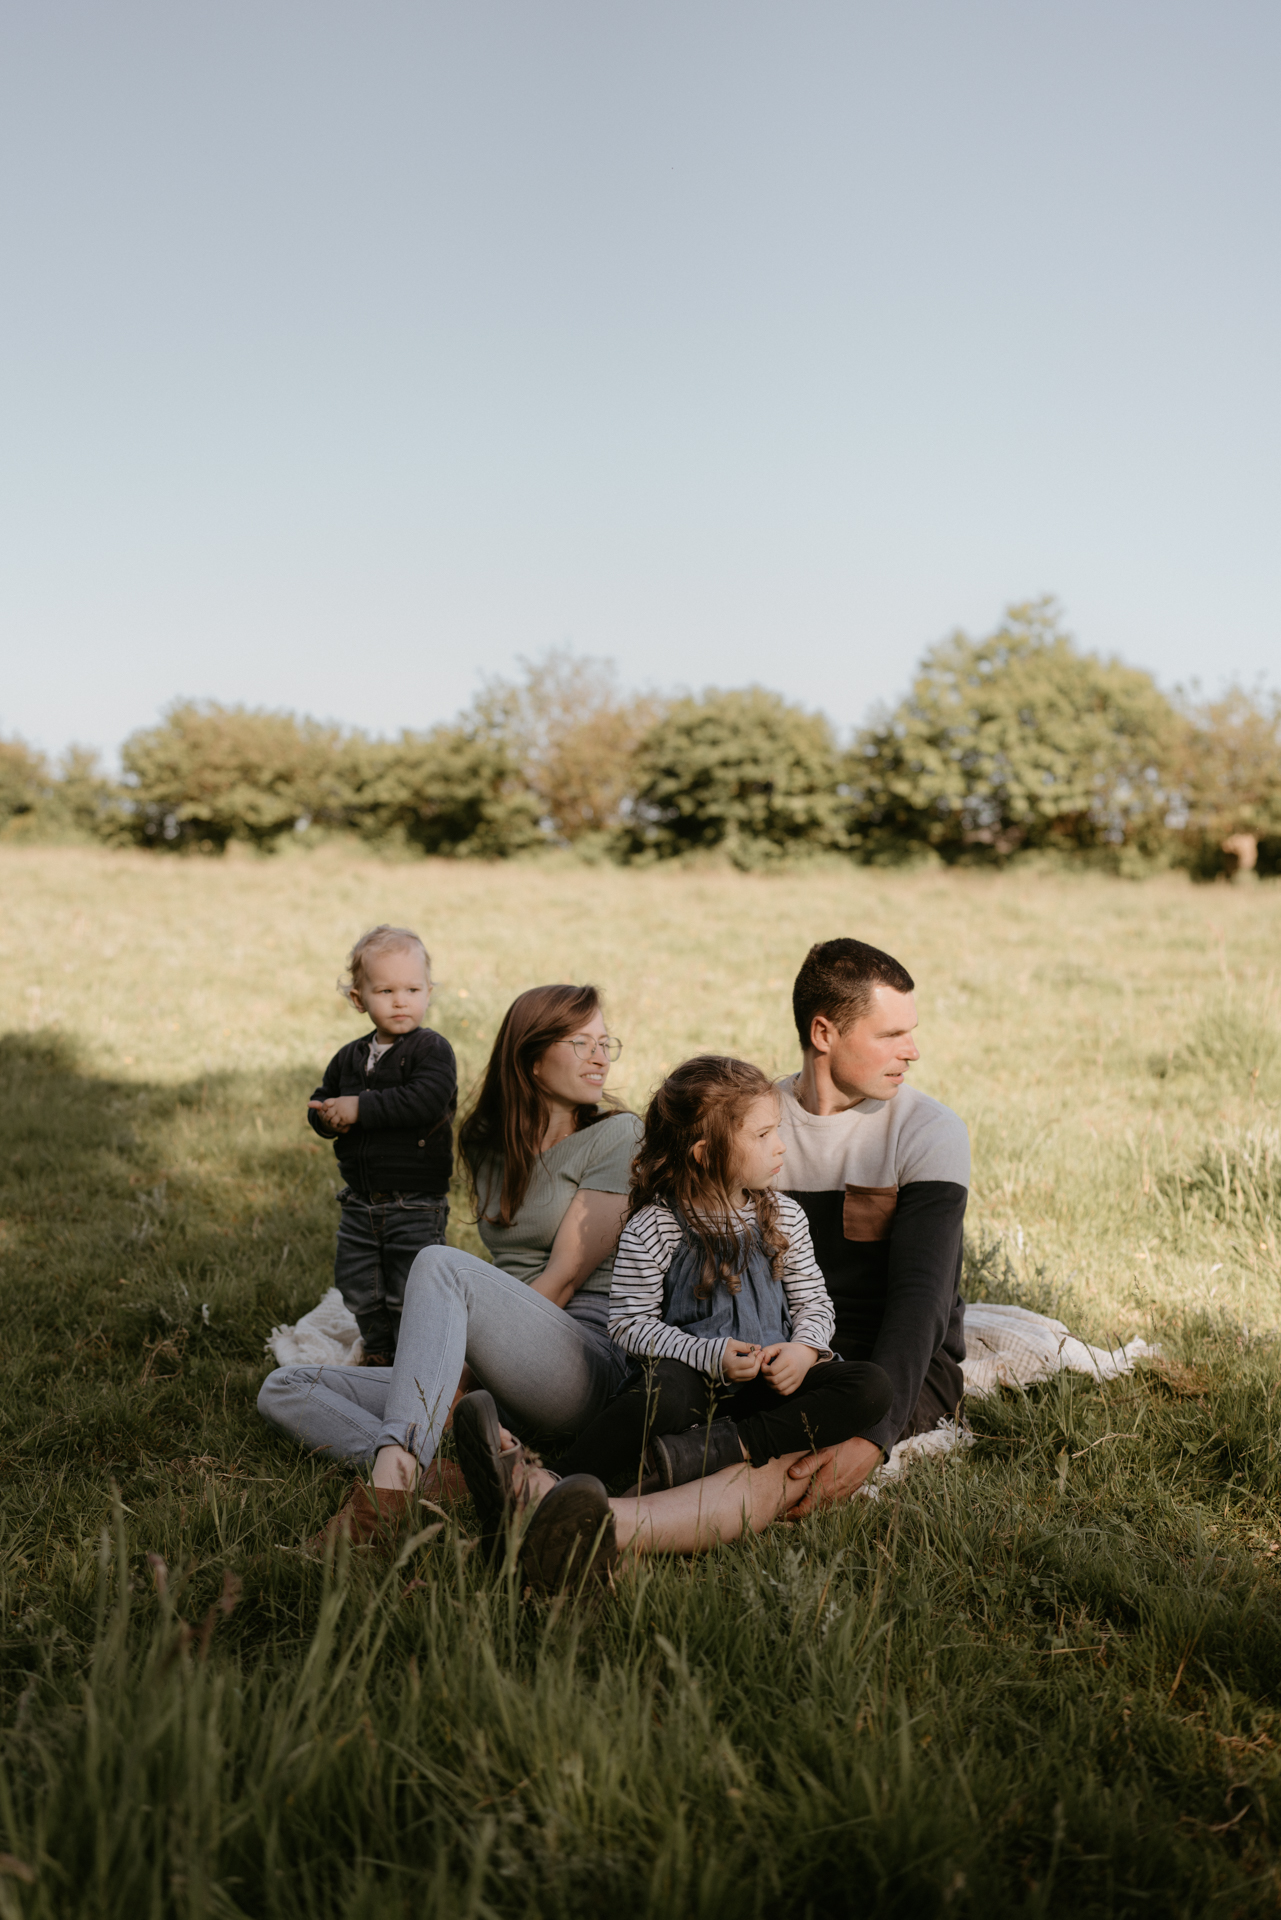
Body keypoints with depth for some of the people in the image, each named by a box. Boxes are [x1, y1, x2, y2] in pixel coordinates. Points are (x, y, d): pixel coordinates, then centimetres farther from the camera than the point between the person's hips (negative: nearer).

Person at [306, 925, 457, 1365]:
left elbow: (426, 1101, -28)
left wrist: (361, 1108, -25)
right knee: (360, 1293, 16)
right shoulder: (349, 1057, 9)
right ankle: (379, 1360, 37)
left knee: (410, 1297, -1)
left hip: (416, 1205, -6)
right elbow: (320, 1100, 15)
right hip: (361, 1203, 6)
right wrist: (327, 1117, -10)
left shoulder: (432, 1049, -12)